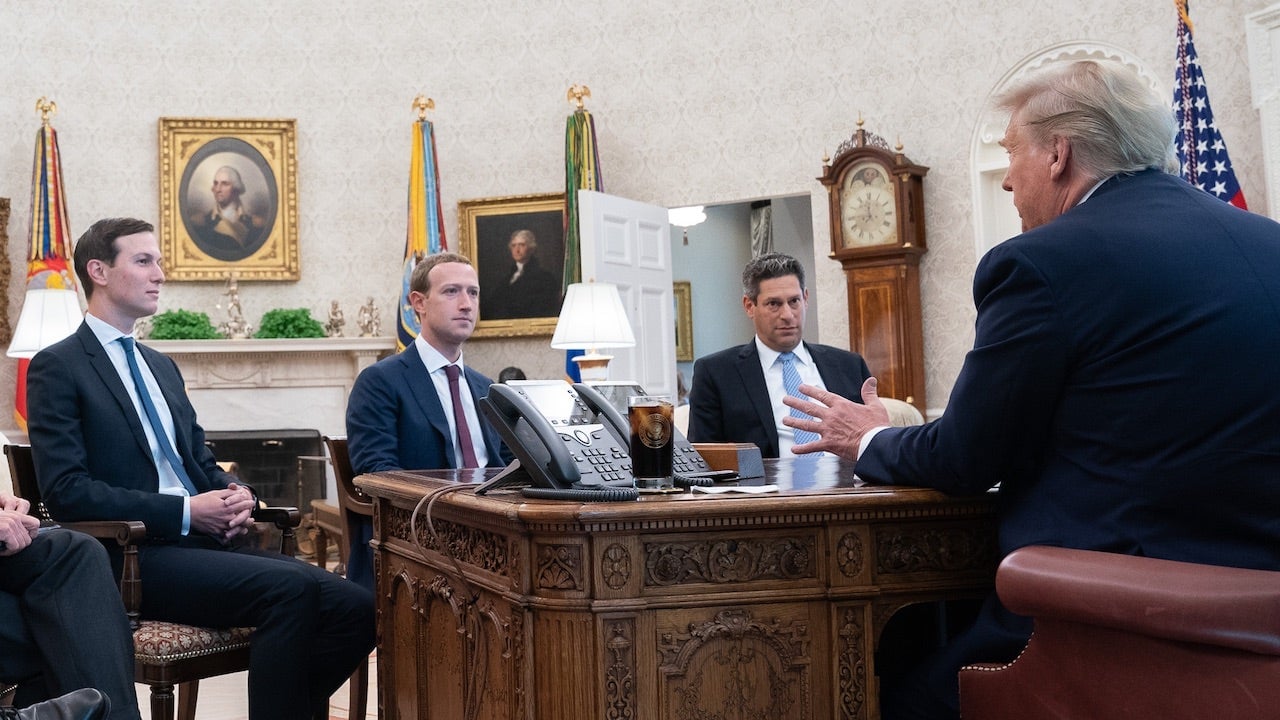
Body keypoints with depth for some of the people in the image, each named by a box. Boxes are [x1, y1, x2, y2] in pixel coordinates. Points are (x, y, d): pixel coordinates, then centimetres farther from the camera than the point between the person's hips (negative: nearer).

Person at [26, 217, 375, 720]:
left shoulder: (161, 366, 23)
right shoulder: (57, 367, -1)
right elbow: (65, 490, -11)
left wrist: (236, 495, 2)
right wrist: (185, 512, -16)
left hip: (205, 540, 7)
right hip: (134, 557, -7)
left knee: (356, 608, -15)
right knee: (291, 588, -32)